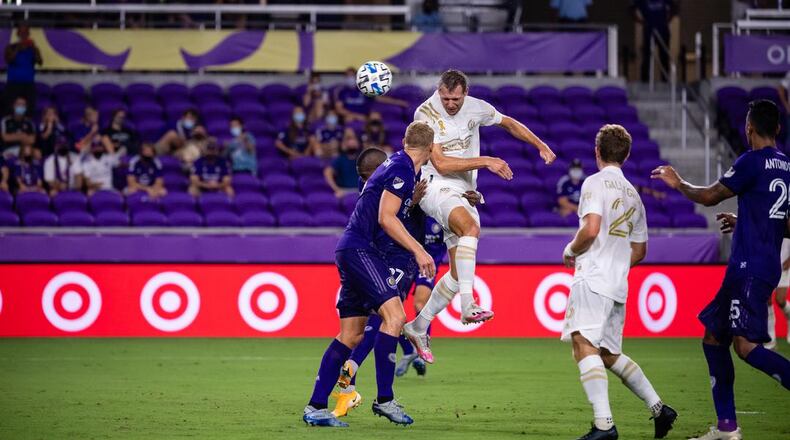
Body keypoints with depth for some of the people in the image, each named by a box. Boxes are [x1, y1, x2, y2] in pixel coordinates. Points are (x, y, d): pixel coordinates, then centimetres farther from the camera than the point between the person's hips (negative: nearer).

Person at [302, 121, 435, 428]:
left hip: (352, 251, 10)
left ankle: (315, 407, 7)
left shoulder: (401, 167, 18)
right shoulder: (401, 168, -10)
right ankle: (384, 399, -21)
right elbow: (386, 218, -17)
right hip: (359, 249, -10)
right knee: (394, 316, -19)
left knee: (351, 335, 8)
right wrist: (418, 251, -17)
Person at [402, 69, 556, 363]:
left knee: (458, 273, 2)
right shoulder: (426, 113, -13)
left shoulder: (475, 108, 3)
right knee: (471, 227, -37)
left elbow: (509, 124, 23)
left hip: (465, 194, 6)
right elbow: (441, 163, -17)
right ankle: (468, 306, -45)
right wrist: (486, 162, -20)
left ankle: (418, 328, 16)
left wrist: (541, 146, 15)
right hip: (435, 187, -6)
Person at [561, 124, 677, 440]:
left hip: (592, 279, -8)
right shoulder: (633, 194, 20)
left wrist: (570, 250, -1)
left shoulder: (596, 183, -4)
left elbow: (591, 229, -18)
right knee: (609, 354, 19)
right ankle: (659, 408, 17)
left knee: (584, 345, -17)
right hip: (618, 284, 8)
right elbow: (639, 251, 24)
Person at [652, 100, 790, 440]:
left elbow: (710, 196, -3)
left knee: (746, 345, -18)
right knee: (713, 339, 13)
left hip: (749, 268, -9)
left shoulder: (753, 161, -10)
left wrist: (678, 183, 16)